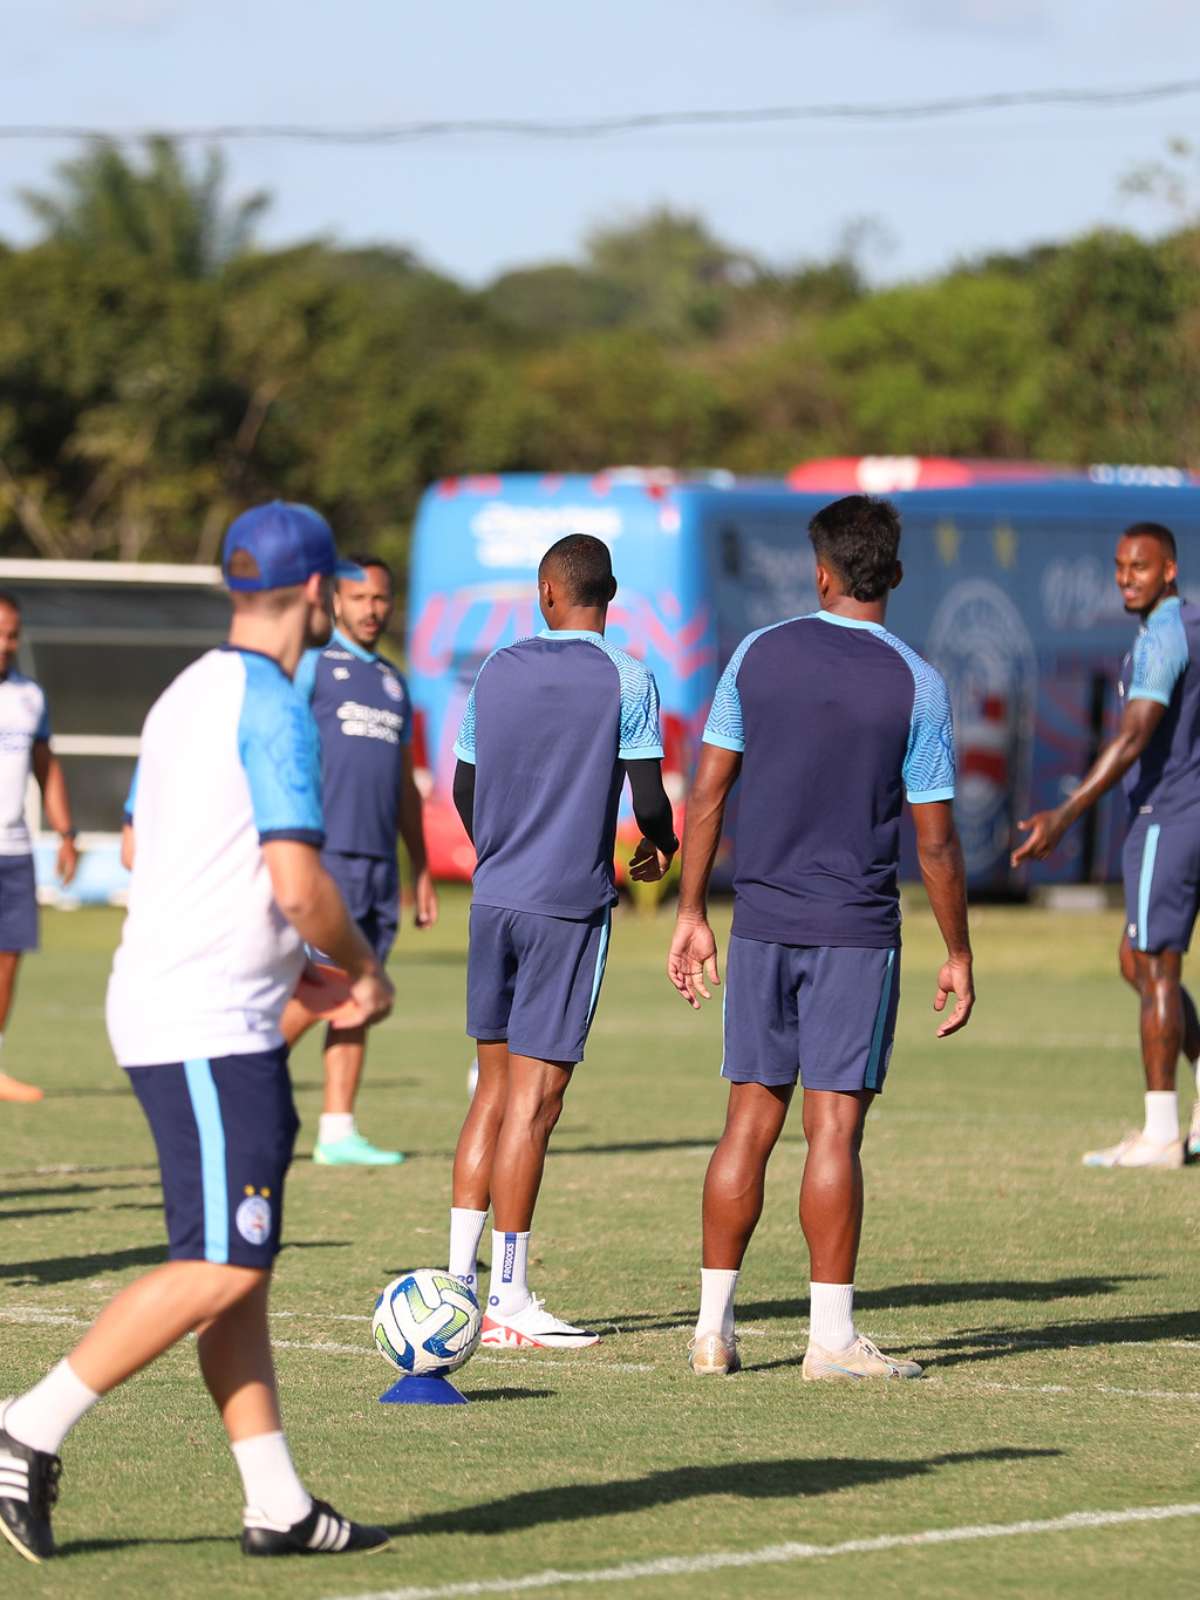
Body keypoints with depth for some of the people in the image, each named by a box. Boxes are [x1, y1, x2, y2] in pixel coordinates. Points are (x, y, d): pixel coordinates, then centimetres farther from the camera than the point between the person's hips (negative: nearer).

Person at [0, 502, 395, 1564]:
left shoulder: (186, 696, 15)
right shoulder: (274, 708, -14)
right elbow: (298, 885, -20)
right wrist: (365, 970, -2)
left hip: (164, 997, 10)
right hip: (210, 1027, -10)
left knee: (238, 1266, 8)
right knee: (222, 1267, -10)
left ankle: (277, 1505, 8)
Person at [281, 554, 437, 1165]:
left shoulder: (393, 681, 20)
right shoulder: (312, 667, 0)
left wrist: (422, 874, 21)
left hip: (380, 863, 6)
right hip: (327, 856, -6)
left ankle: (338, 1132, 4)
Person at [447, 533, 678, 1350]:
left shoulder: (498, 671, 9)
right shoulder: (626, 680, -6)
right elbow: (648, 799, -9)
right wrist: (661, 844, 14)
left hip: (495, 896, 5)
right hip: (571, 905, -5)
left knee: (496, 1087, 13)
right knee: (534, 1098, -4)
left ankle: (459, 1276, 11)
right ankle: (508, 1301, -3)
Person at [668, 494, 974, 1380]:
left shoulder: (759, 654, 2)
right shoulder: (916, 685, -6)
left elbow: (707, 793, 4)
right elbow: (936, 842, -5)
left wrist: (692, 916, 12)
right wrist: (958, 956, 5)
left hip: (761, 925, 3)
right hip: (857, 933, -3)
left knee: (750, 1123, 8)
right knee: (834, 1130, -2)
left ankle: (715, 1325, 9)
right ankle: (831, 1335, -2)